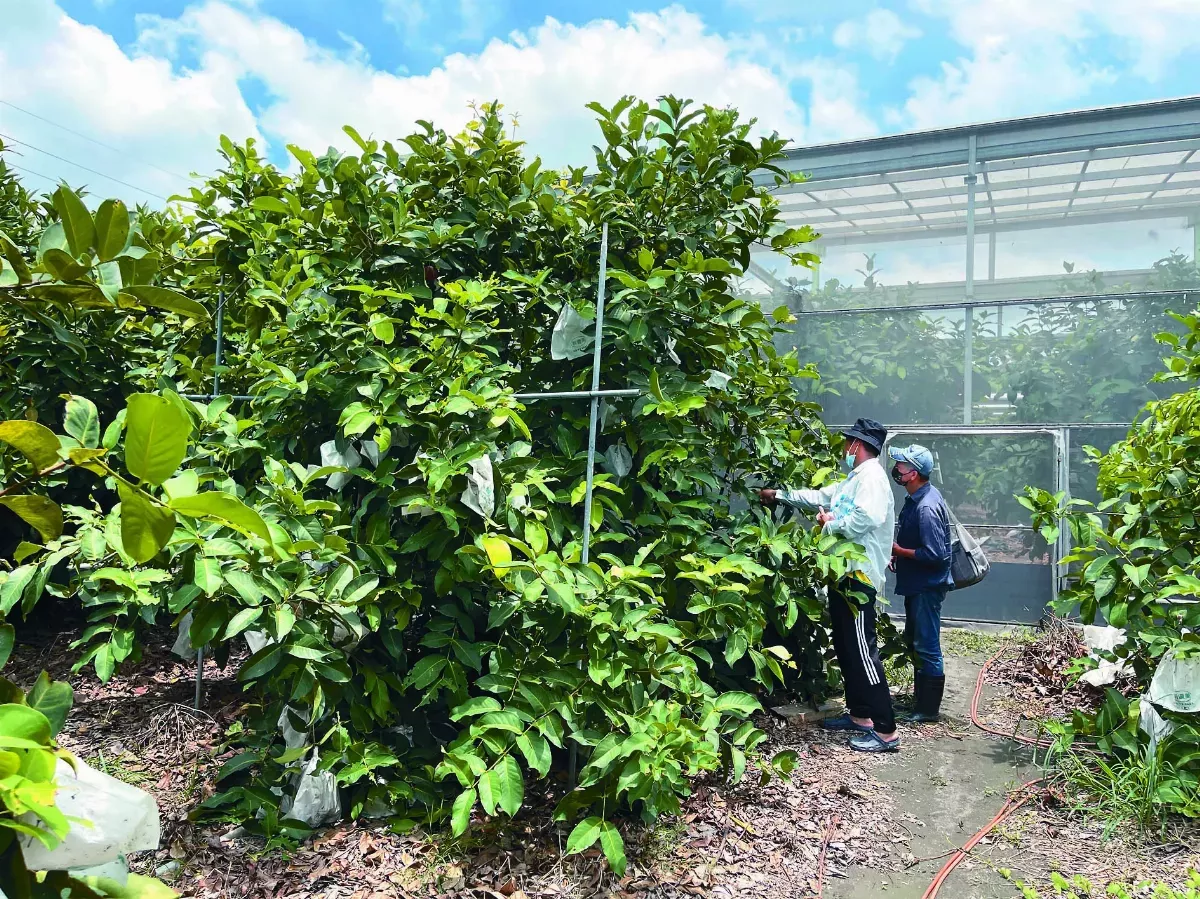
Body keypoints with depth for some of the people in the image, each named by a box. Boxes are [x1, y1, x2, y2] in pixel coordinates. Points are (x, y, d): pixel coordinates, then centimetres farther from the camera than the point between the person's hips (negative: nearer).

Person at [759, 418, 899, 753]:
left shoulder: (871, 476, -13)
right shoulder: (852, 481, 19)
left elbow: (866, 518, -29)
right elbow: (817, 497, 29)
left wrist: (831, 524, -13)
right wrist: (778, 495, 31)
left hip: (858, 577, -10)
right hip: (844, 574, 11)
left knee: (862, 652, -9)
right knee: (845, 648, 16)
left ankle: (886, 731, -4)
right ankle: (859, 715, 26)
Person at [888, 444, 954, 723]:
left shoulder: (927, 507, -26)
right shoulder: (917, 496, 5)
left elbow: (935, 555, -27)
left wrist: (900, 551, -17)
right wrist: (897, 549, 4)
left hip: (927, 586, -10)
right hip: (916, 584, 10)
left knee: (926, 647, 1)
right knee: (914, 642, 20)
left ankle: (928, 708, 13)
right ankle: (920, 697, 34)